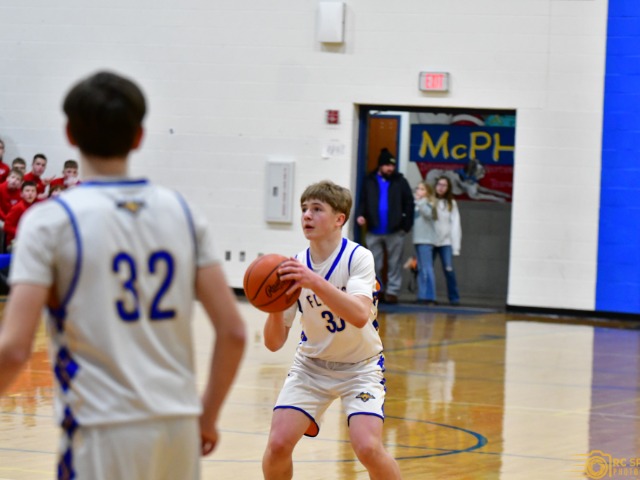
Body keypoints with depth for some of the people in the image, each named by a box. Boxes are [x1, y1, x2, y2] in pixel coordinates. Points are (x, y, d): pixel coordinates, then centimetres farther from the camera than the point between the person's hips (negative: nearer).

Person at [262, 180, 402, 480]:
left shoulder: (358, 258, -18)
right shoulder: (295, 268, -8)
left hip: (360, 367, -3)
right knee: (278, 443, -14)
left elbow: (359, 316, -37)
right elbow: (274, 343, -8)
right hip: (311, 365, 3)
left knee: (367, 447, -23)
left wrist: (315, 282, -47)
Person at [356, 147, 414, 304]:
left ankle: (392, 291, 8)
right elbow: (362, 201, 9)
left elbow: (409, 203, 0)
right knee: (374, 265, 8)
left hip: (395, 232, -1)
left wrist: (407, 225, -5)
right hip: (374, 231, 1)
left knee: (394, 264, 4)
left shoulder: (400, 182, 0)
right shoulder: (369, 182, 3)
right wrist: (360, 214, -9)